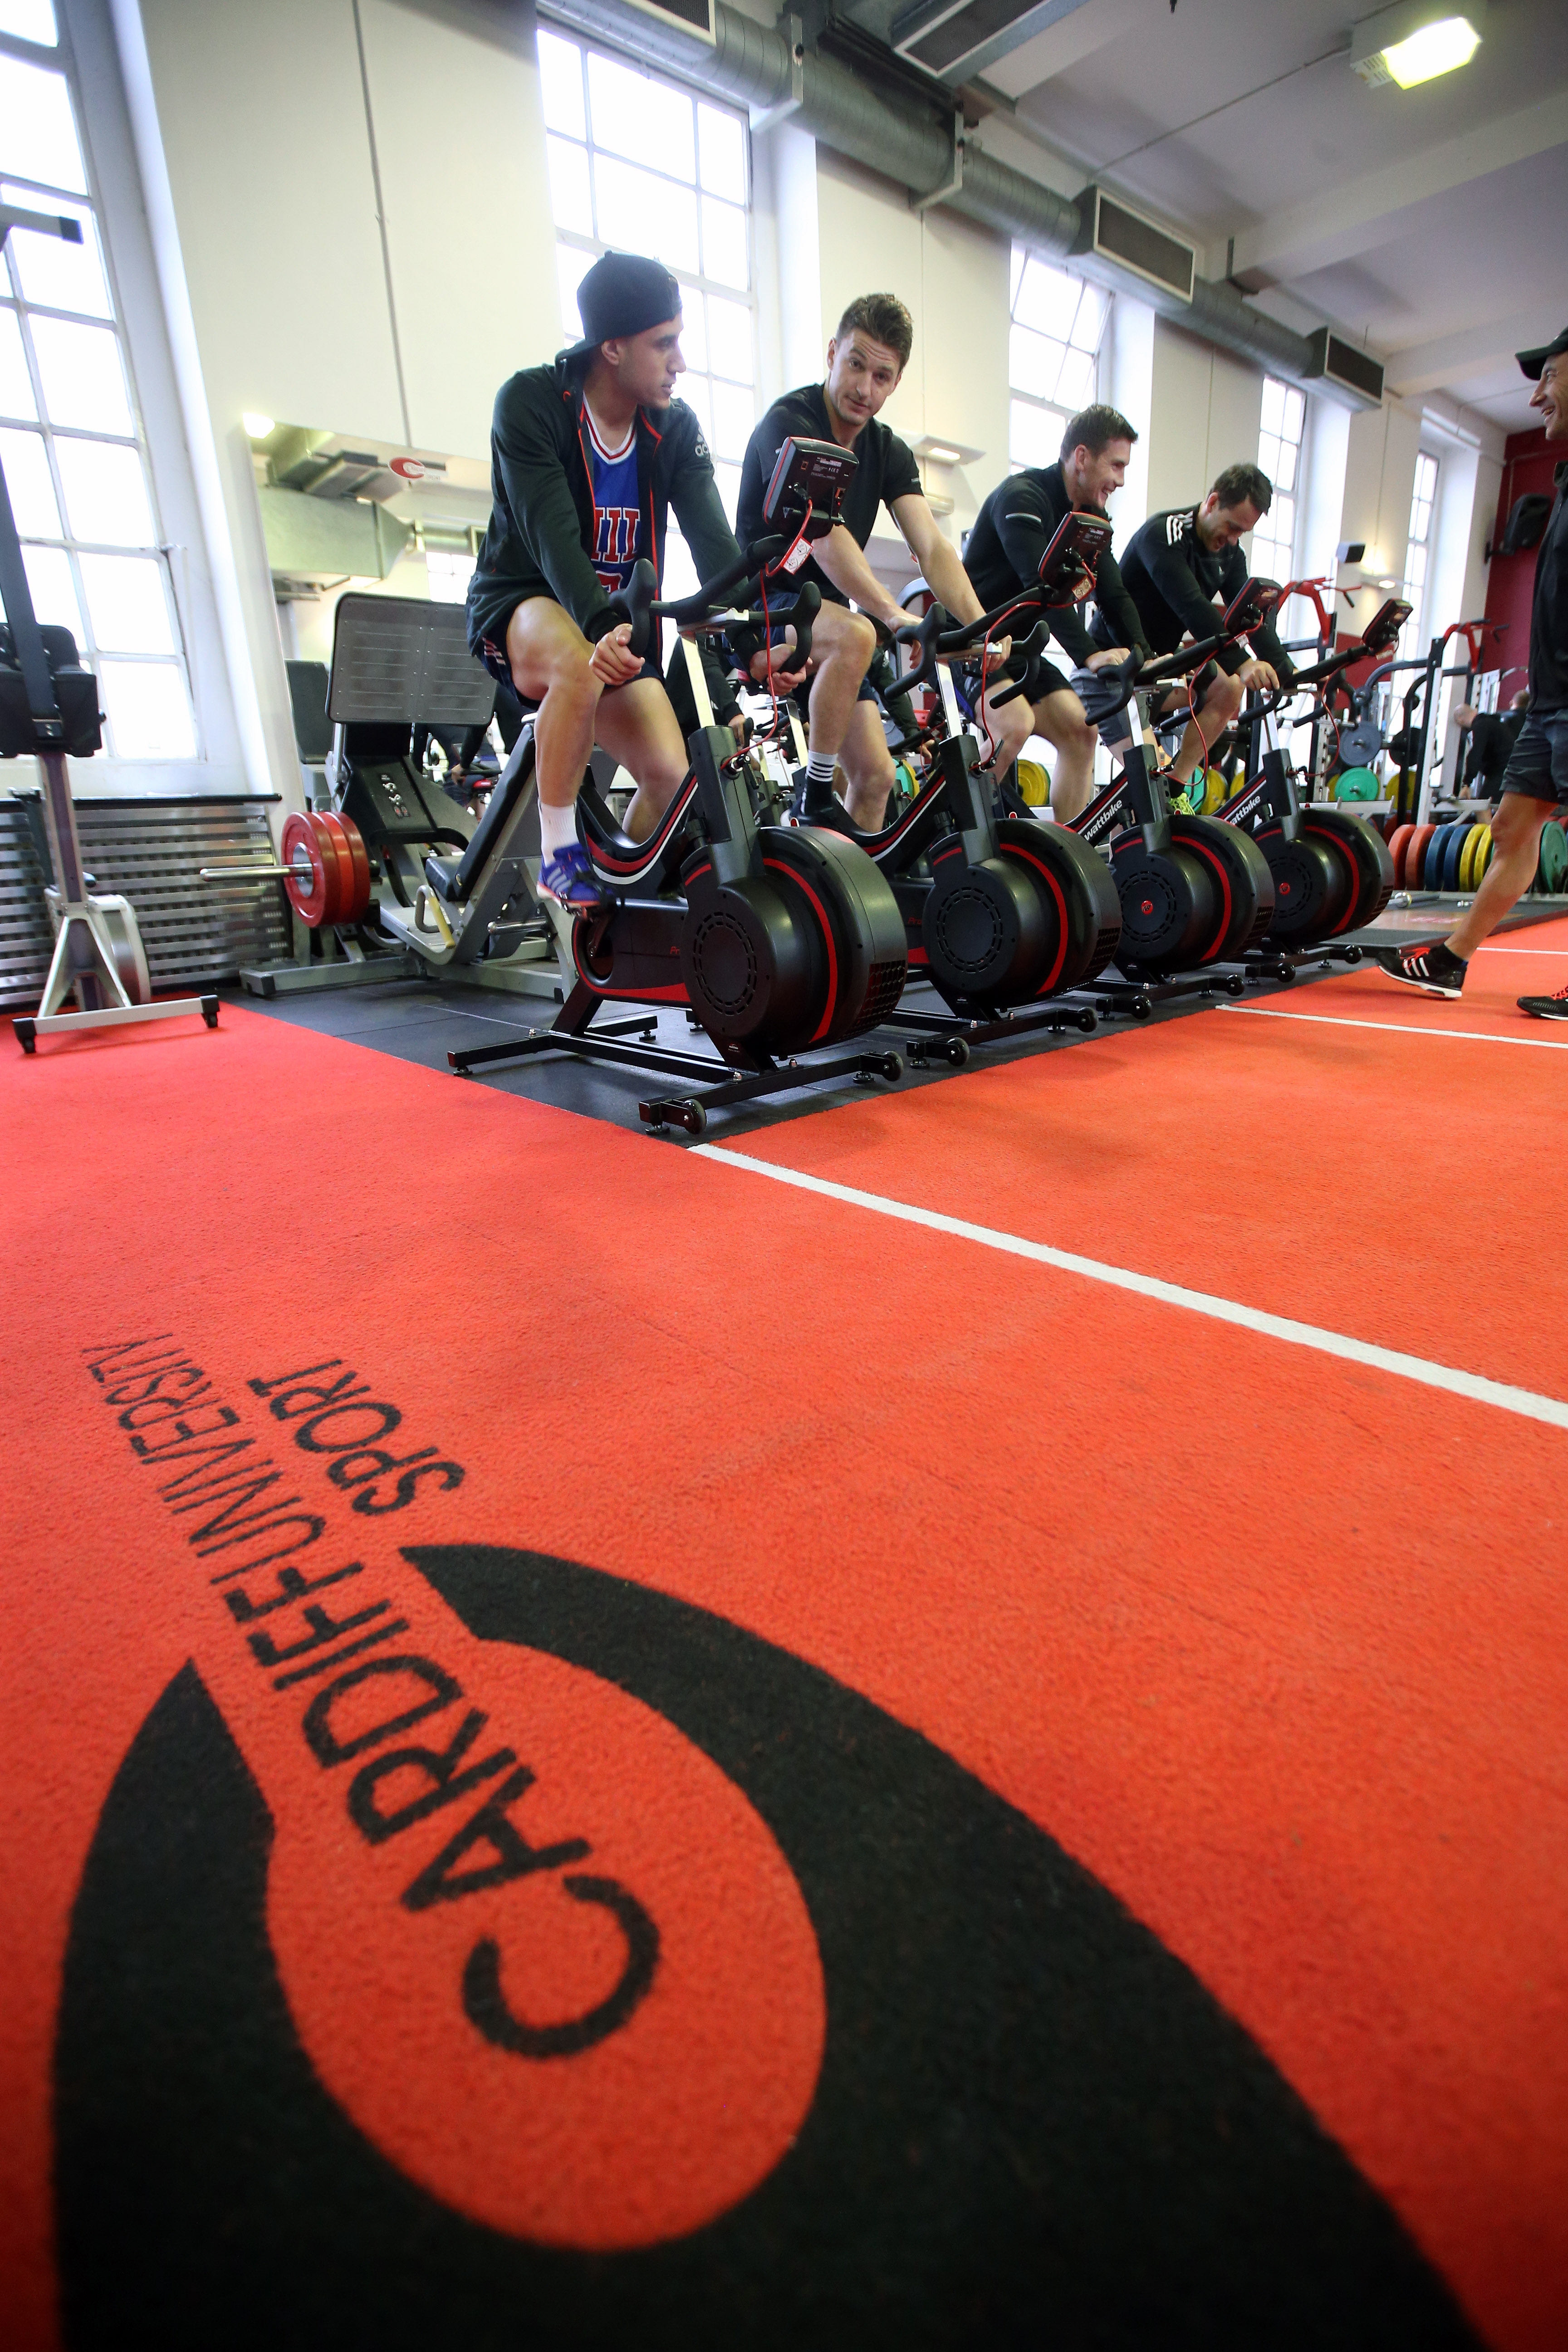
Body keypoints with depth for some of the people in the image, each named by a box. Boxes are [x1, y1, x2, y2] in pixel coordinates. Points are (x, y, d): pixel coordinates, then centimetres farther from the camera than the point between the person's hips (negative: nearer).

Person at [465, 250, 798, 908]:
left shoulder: (676, 427, -3)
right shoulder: (531, 401, -16)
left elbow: (714, 544, -14)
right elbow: (551, 533, -29)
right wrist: (602, 626, -48)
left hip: (617, 623, 5)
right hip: (522, 607, -4)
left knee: (672, 776, -16)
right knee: (580, 665, -41)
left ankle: (618, 896, 8)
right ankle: (559, 852, -25)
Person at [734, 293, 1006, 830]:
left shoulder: (890, 453, 6)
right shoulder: (789, 422, -13)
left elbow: (933, 549, -7)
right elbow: (823, 534, -29)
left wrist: (979, 624, -25)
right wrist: (894, 615, -41)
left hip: (826, 615, 6)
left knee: (876, 774, -3)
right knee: (855, 637, -36)